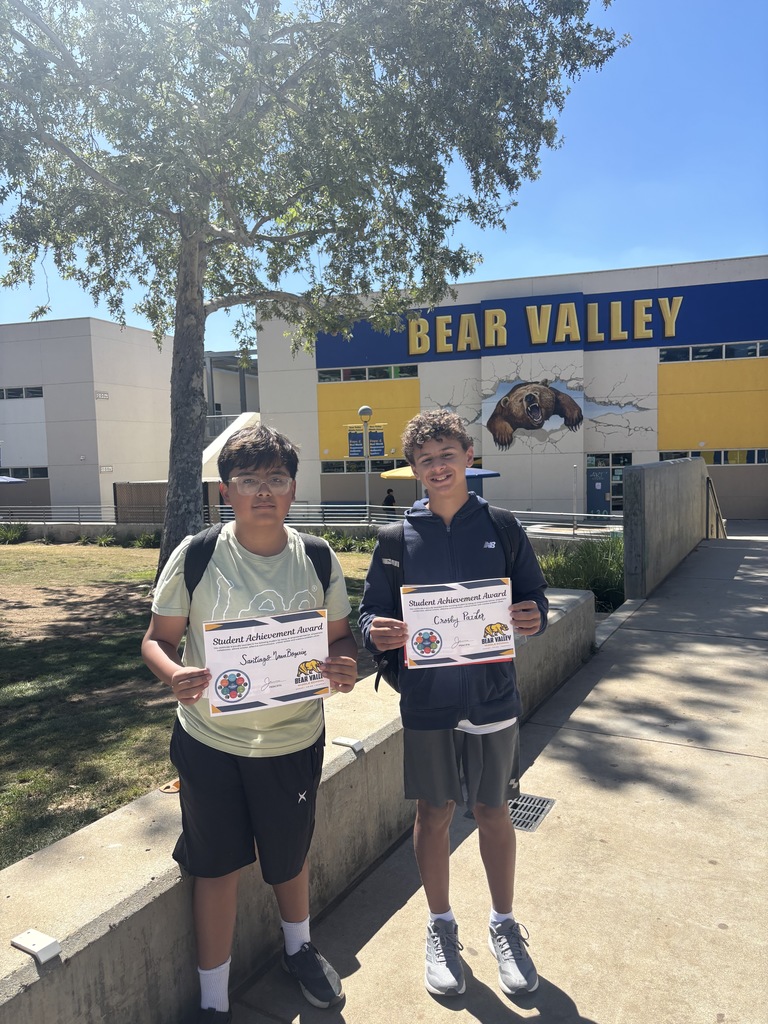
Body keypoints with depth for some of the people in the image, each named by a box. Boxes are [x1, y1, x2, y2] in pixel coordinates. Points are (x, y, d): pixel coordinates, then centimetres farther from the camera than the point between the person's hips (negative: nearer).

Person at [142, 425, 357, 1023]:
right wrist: (175, 675, -26)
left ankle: (298, 948, 55)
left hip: (294, 740, 2)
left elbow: (341, 637, 4)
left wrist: (346, 667, -19)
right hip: (210, 741, -1)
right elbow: (157, 640, -4)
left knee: (290, 856, 22)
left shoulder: (318, 561, -6)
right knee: (217, 866, 12)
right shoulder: (195, 556, -11)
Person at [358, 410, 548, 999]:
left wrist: (534, 619, -18)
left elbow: (534, 598, 4)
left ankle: (504, 924, 37)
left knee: (495, 813, 14)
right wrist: (379, 633, -20)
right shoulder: (398, 538, -2)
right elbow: (372, 611, 2)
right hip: (426, 704, 0)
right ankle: (441, 927, 35)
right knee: (434, 814, 13)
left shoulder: (501, 529, -1)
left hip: (493, 700, 0)